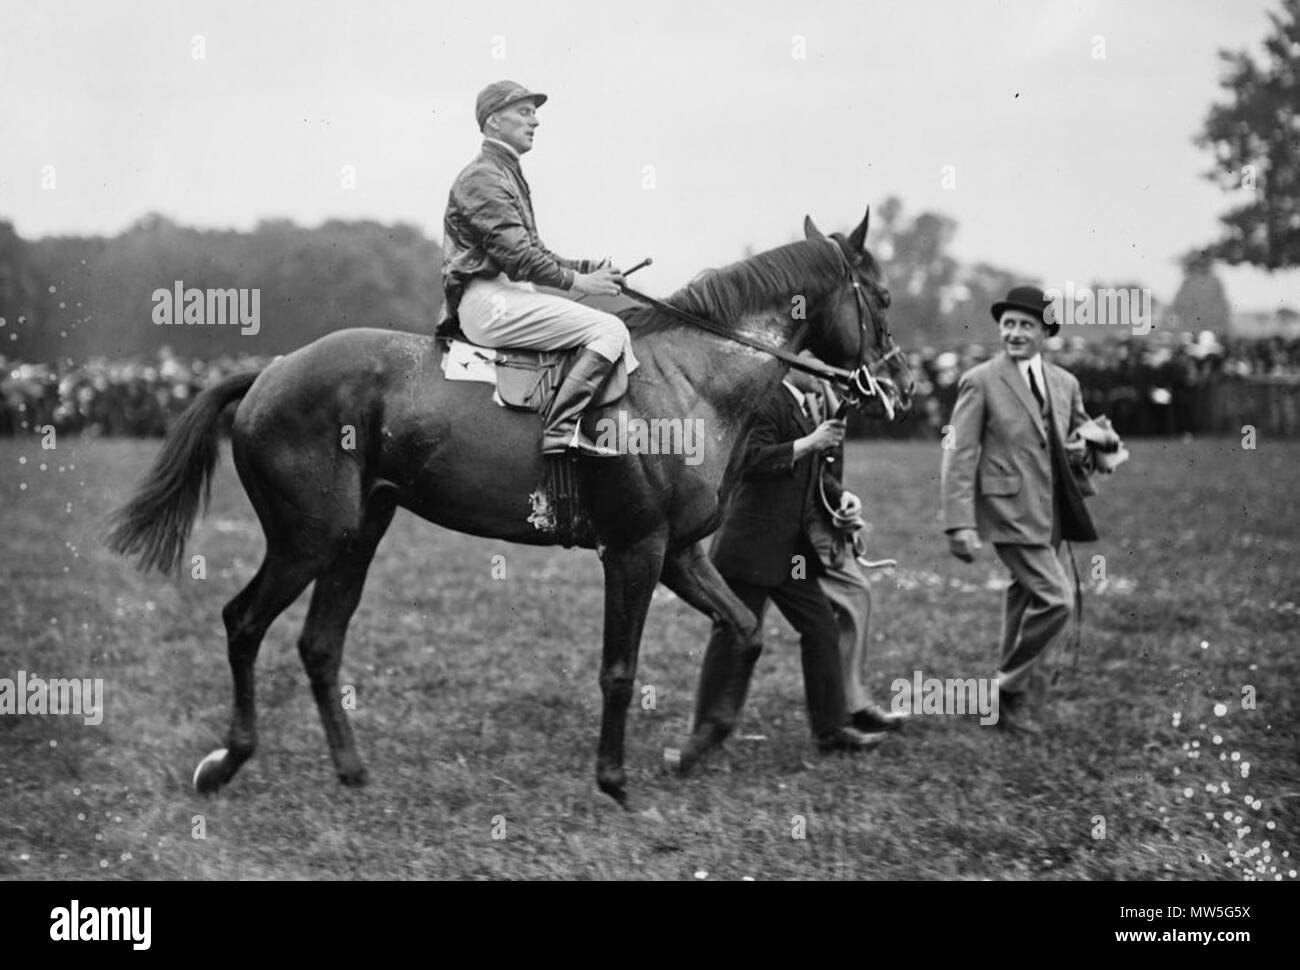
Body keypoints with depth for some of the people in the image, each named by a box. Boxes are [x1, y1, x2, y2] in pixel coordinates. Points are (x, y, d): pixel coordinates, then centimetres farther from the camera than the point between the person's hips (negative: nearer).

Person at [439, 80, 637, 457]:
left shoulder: (508, 175, 23)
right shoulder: (483, 178, -11)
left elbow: (534, 253, 24)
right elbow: (516, 256, -18)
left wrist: (589, 268, 11)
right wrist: (578, 281, -12)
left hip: (510, 294, 11)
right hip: (489, 301, -11)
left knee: (610, 327, 11)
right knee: (609, 330, -18)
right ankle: (561, 428, -26)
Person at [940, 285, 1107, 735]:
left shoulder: (1065, 383, 11)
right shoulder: (980, 382, -7)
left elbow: (1079, 437, 25)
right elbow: (959, 455, -10)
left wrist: (1081, 448, -1)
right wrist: (960, 524, -18)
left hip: (1051, 511, 6)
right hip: (1009, 509, -6)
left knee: (1026, 595, 16)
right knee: (1055, 599, -15)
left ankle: (1015, 676, 31)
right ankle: (1010, 690, -1)